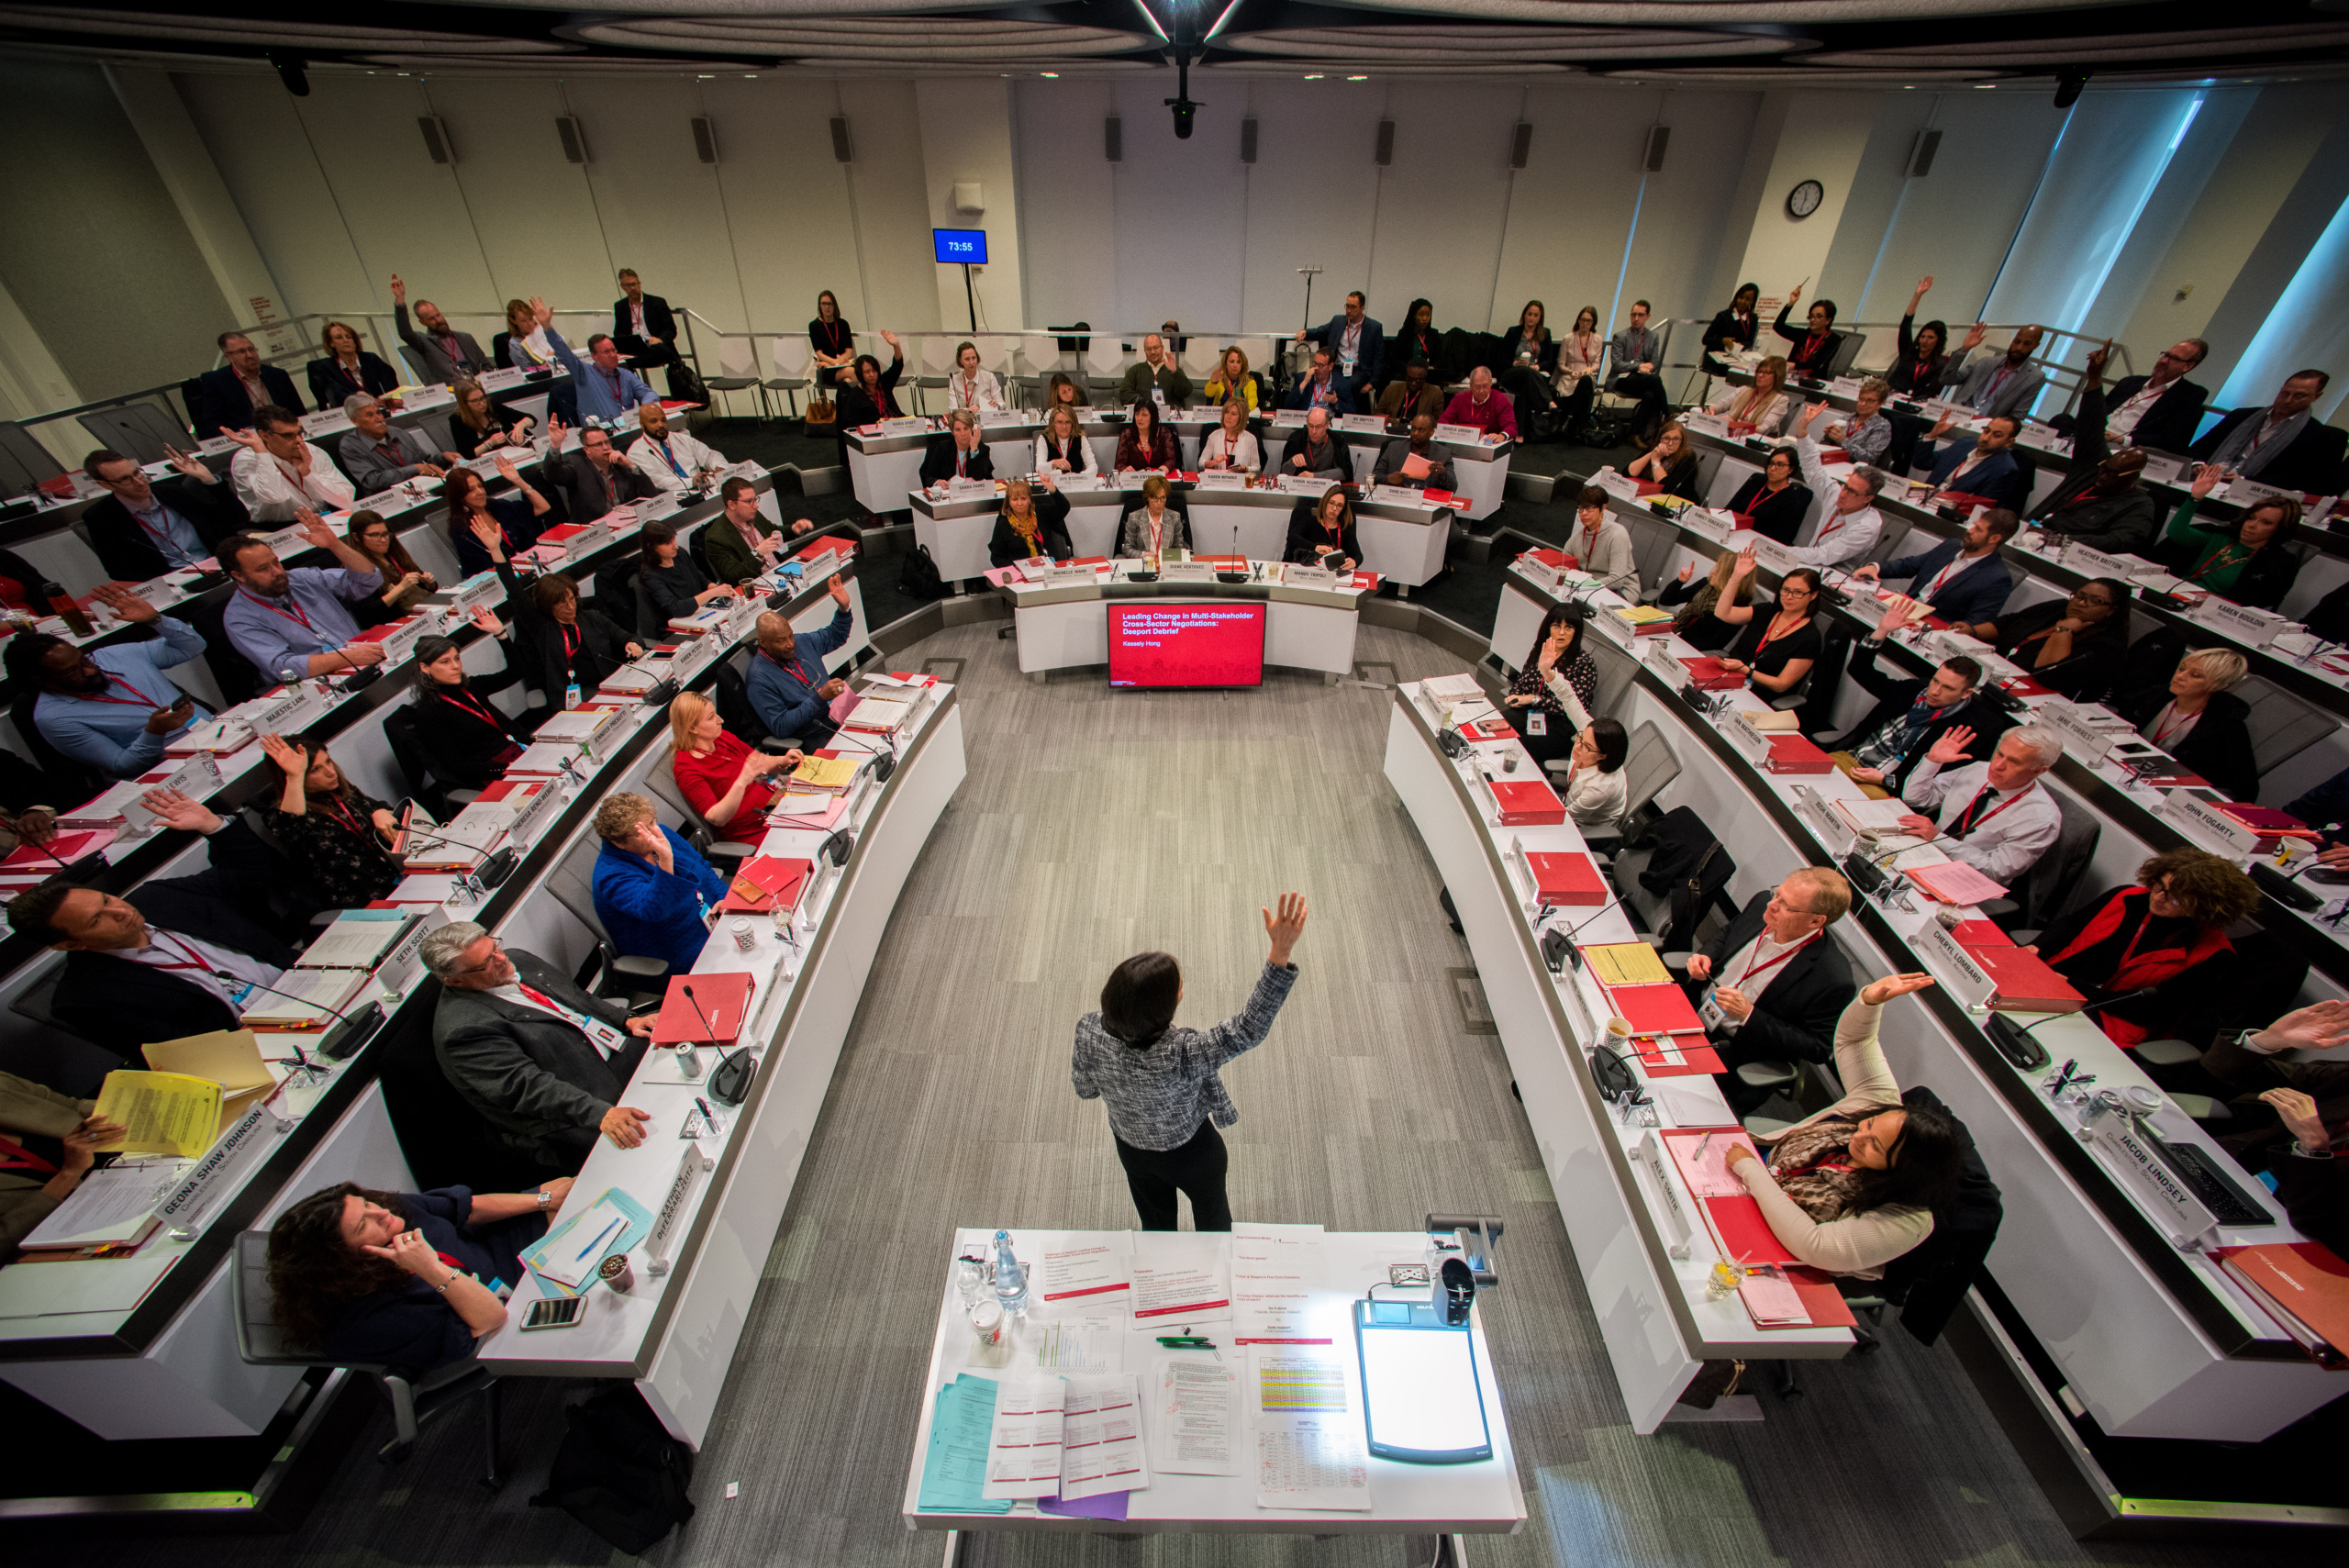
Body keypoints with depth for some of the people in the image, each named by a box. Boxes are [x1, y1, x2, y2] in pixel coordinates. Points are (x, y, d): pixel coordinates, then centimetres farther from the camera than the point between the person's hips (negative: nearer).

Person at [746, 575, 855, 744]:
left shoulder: (801, 642, 8)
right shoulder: (759, 679, -14)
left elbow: (835, 637, 27)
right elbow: (780, 728, -19)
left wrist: (844, 608, 7)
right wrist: (820, 697, -25)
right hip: (817, 738, -8)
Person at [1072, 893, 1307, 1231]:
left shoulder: (1089, 1032, -30)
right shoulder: (1182, 1055, -46)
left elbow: (1084, 1089, -11)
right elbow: (1249, 1029, -44)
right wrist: (1281, 951, -51)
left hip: (1131, 1149, 3)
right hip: (1189, 1153, -3)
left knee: (1155, 1220, 33)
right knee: (1212, 1214, 32)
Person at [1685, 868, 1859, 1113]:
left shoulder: (1833, 980, -25)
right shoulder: (1761, 904, -9)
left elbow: (1817, 1047, -16)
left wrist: (1748, 1015, -25)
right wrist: (1705, 957, -8)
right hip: (1694, 1010, 6)